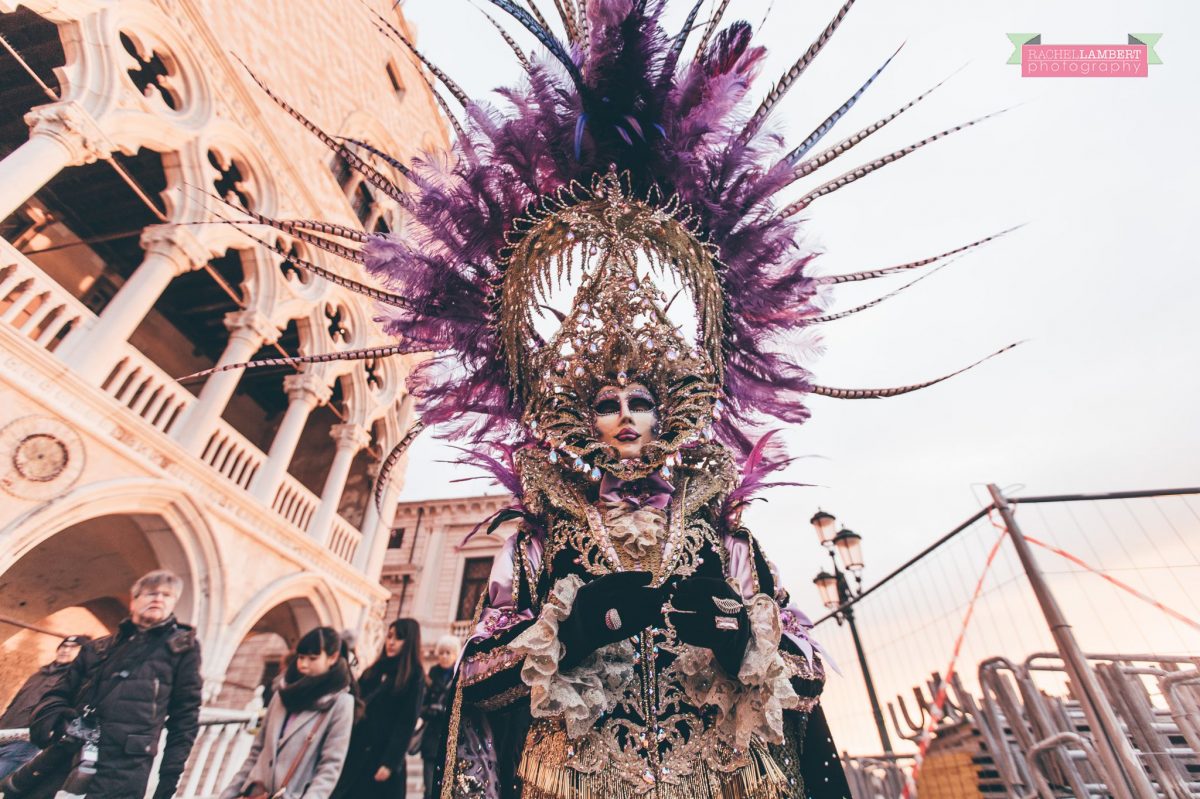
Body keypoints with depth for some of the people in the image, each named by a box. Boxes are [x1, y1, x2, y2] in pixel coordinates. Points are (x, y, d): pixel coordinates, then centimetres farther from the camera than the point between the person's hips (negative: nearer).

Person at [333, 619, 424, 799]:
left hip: (382, 758, -5)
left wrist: (390, 763, -15)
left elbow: (406, 724, -11)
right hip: (354, 753, 5)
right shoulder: (374, 671, 11)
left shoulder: (414, 677, -7)